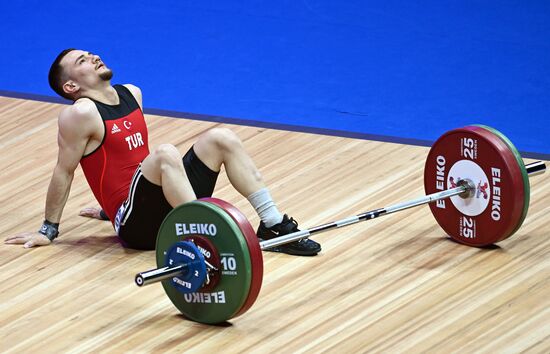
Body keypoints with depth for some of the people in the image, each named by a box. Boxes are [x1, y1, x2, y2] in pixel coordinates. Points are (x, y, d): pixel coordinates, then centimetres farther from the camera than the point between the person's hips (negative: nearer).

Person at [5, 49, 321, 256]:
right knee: (165, 154, -33)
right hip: (137, 224, -8)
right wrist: (49, 230, -2)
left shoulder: (132, 94, 14)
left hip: (166, 206, 8)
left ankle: (274, 226, -9)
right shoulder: (81, 114, -11)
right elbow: (64, 172, -7)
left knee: (222, 138, -2)